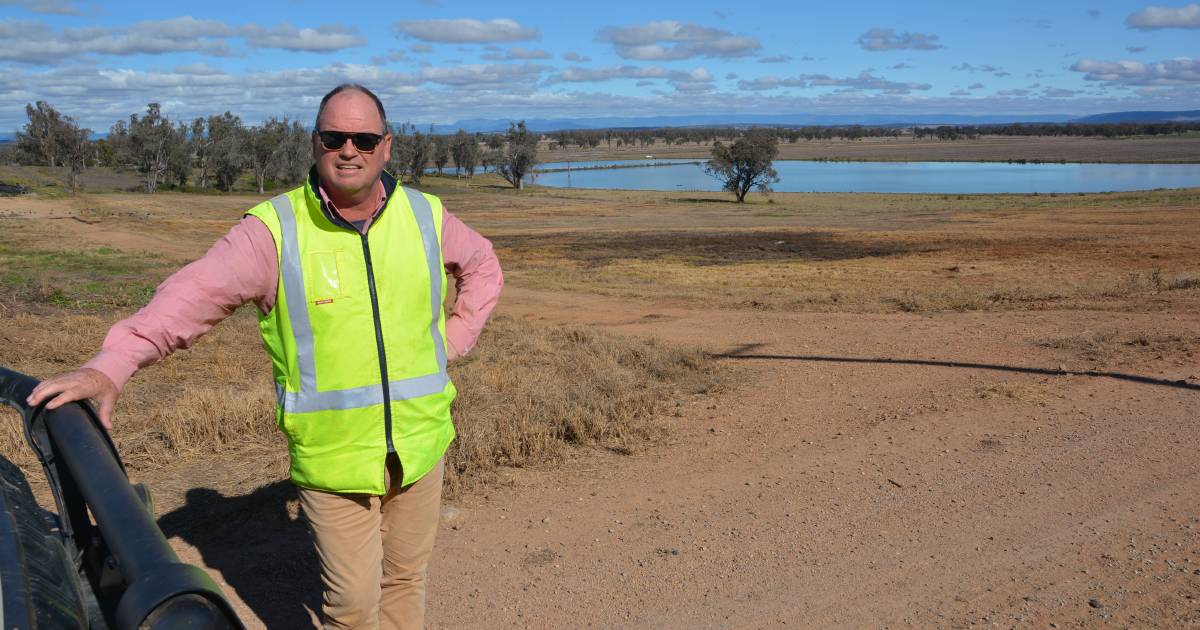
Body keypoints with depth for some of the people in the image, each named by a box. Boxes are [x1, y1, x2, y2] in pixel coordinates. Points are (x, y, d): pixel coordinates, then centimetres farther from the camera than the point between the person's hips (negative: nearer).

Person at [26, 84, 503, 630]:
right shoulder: (275, 229, -11)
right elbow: (197, 292, -22)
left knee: (406, 576, 18)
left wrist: (451, 343, 8)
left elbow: (482, 268, 19)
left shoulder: (425, 215, 1)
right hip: (332, 456, -3)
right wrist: (112, 365, -36)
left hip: (420, 442, 3)